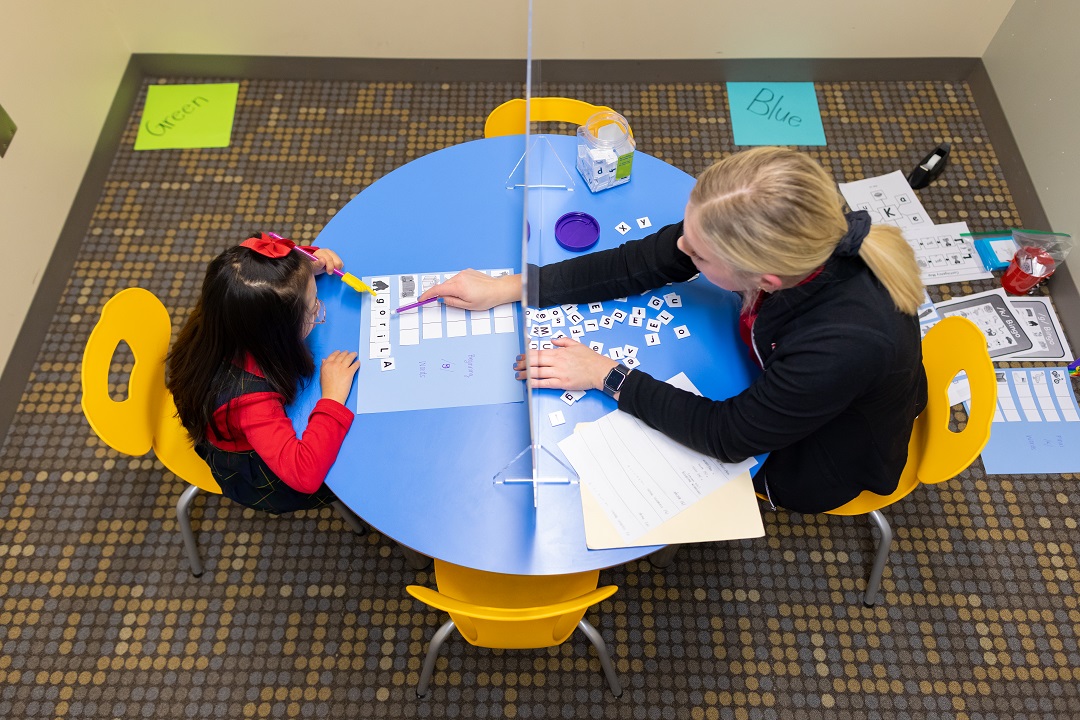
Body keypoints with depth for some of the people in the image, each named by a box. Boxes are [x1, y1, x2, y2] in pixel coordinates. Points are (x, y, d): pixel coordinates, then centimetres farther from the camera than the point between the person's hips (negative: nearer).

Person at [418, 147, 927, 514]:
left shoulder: (848, 342, -45)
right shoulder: (781, 234, -30)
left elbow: (728, 437, -31)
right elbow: (641, 264, -19)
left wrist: (606, 376, -26)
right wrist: (508, 287, -18)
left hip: (822, 462, -5)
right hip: (773, 387, 5)